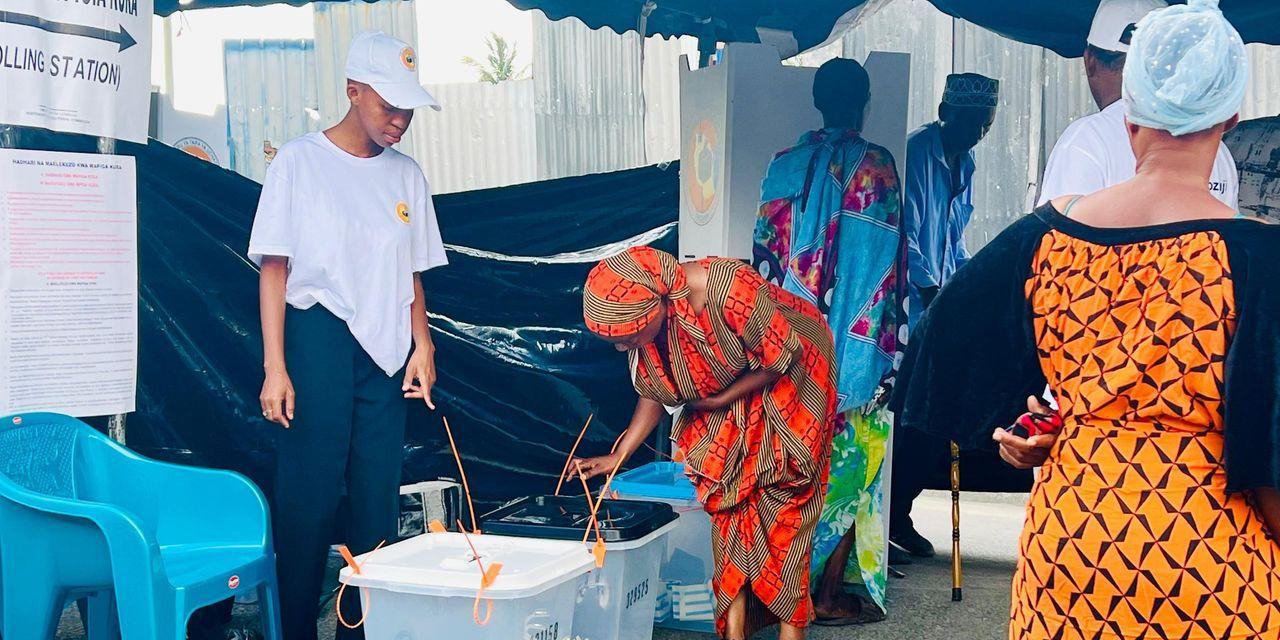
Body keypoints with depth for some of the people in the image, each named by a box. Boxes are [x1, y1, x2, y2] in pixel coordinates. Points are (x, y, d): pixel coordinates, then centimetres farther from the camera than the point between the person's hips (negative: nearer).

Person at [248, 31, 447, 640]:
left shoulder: (406, 174, 12)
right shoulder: (299, 161, -1)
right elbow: (274, 267, -4)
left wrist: (422, 345, 1)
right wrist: (275, 366, -11)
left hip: (387, 347, 4)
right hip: (319, 334, -4)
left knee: (378, 496, 6)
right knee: (310, 491, -5)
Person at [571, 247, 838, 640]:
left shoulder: (726, 289, -39)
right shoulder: (643, 319, -17)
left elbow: (780, 358, -24)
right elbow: (654, 393, -1)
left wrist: (720, 400, -18)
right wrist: (618, 456, -8)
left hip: (788, 383, -5)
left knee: (784, 505, -6)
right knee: (727, 502, -1)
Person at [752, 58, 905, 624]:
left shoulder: (783, 166, 6)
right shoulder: (875, 165, -7)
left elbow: (764, 255, 8)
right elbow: (885, 266, -9)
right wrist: (883, 336, -1)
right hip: (855, 342, -4)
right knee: (850, 464, 5)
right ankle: (830, 595, 8)